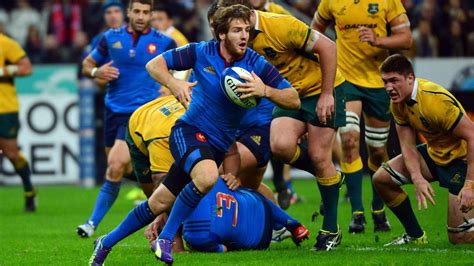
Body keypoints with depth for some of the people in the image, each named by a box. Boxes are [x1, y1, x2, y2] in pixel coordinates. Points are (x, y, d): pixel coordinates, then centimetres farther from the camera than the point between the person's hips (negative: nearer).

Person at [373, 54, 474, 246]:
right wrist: (417, 178, -24)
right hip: (433, 153, 8)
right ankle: (415, 236, 13)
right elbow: (407, 145, -5)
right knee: (381, 179, -1)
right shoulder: (397, 101, -6)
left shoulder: (435, 100, -31)